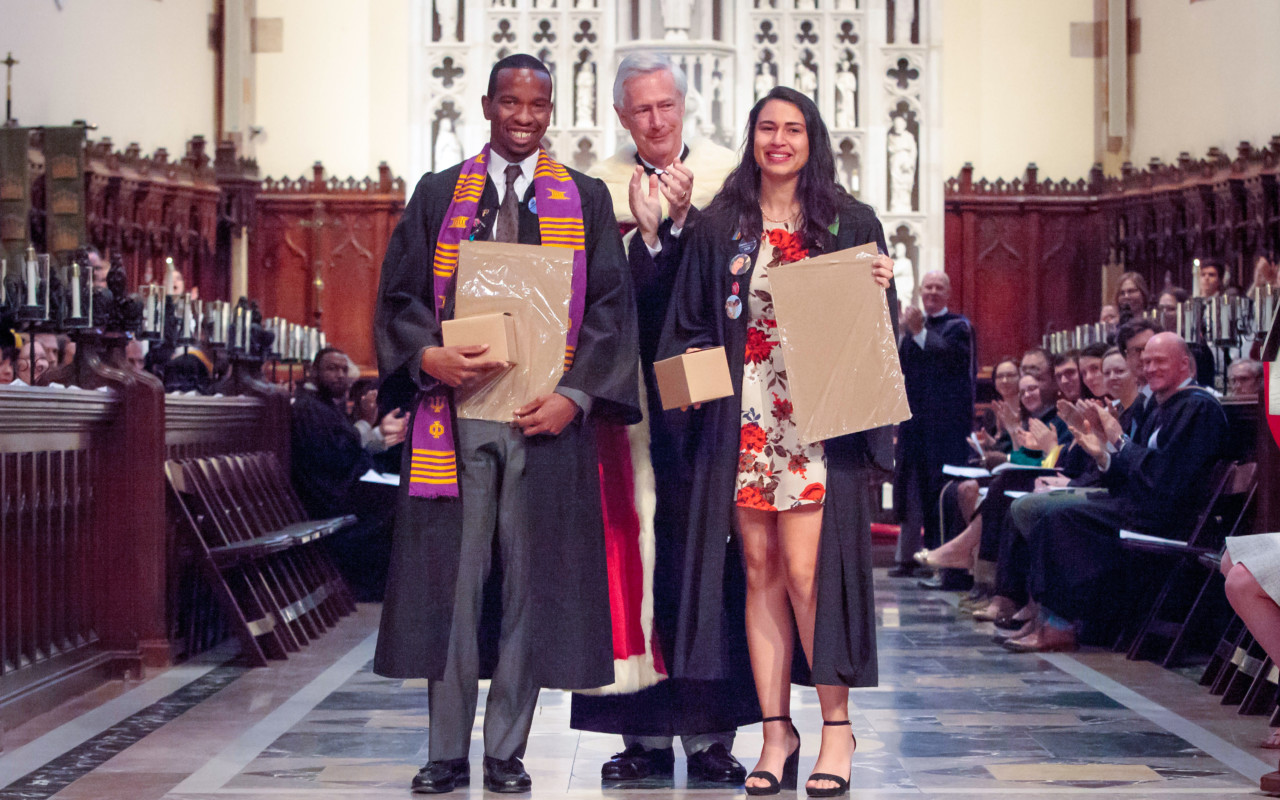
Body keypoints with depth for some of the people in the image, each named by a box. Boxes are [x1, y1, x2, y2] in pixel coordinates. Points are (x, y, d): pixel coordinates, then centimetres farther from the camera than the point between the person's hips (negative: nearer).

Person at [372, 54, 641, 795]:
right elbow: (399, 296, 7)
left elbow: (611, 307, 4)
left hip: (544, 416, 0)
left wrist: (575, 395, -9)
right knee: (451, 580, 1)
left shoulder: (587, 200, 10)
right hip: (454, 410, 0)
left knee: (531, 582, 2)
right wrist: (428, 356, -13)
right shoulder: (439, 195, 11)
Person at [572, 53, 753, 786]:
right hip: (631, 394, 1)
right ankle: (646, 732, 6)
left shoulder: (726, 171, 8)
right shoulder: (603, 184, 7)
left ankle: (709, 731, 5)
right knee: (635, 558, 0)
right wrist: (645, 232, -14)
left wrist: (685, 216, -15)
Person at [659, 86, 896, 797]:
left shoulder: (849, 223, 7)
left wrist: (881, 290, -12)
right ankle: (777, 730, 8)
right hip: (743, 421, 3)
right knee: (760, 572, 3)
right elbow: (690, 323, 14)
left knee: (805, 570, -9)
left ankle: (837, 724, 3)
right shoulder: (719, 228, 11)